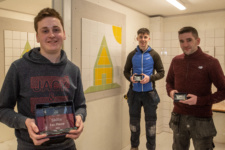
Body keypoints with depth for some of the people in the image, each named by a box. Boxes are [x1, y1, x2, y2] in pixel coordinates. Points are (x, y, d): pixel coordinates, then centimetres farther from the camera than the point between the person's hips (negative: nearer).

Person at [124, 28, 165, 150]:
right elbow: (126, 71, 9)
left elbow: (161, 72, 0)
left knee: (151, 121, 7)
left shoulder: (154, 55, -1)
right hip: (134, 92, 2)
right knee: (134, 121, 13)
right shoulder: (132, 54, 3)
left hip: (149, 93, -1)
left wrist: (150, 78, -17)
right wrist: (130, 78, -13)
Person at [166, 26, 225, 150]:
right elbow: (169, 82, 17)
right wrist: (171, 91, -5)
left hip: (201, 120, -4)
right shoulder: (176, 60, 3)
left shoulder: (211, 62, -10)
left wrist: (200, 100, -19)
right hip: (178, 117, 4)